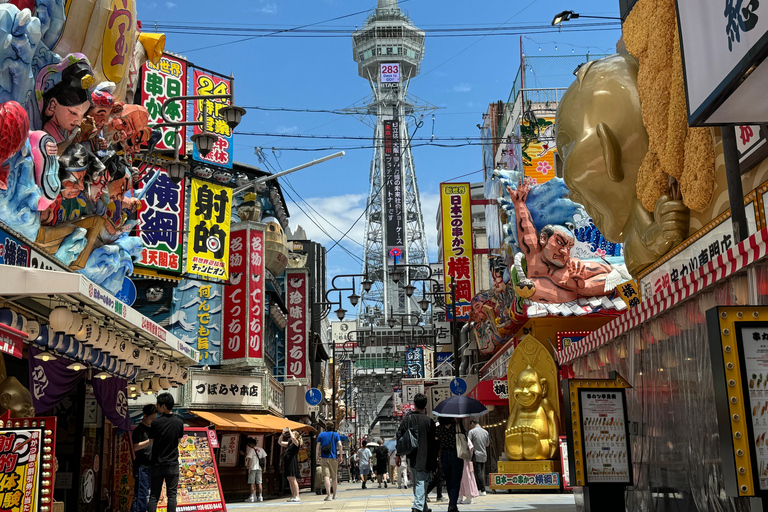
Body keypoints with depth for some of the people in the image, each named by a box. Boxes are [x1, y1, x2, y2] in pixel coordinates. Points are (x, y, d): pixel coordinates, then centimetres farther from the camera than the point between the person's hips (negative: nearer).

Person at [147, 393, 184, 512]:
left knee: (154, 496, 5)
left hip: (157, 464, -1)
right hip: (173, 464, 2)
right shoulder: (179, 422, -1)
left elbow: (150, 443, -3)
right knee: (171, 495, 5)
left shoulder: (156, 423, -10)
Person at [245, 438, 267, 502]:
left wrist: (249, 468, -13)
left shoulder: (251, 450, -7)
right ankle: (260, 497, 11)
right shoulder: (261, 449, 9)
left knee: (252, 483, -2)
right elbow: (264, 458, 9)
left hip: (252, 468, -5)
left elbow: (250, 459, -14)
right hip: (259, 468, 5)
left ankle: (252, 497, -4)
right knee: (259, 483, 10)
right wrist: (264, 467, 14)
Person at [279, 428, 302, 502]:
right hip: (287, 463, 8)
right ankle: (293, 497, 9)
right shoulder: (289, 443, 22)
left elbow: (293, 438, -23)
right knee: (290, 480, 7)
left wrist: (290, 431, -11)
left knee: (293, 479, -11)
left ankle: (297, 497, -12)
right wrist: (282, 434, 15)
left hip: (293, 462, -8)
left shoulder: (297, 443, -1)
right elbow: (280, 442, 27)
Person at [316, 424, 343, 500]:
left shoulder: (321, 434, 9)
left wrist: (318, 457, 7)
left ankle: (328, 495, -21)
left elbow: (318, 447, 3)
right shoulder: (336, 435, 5)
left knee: (327, 476, -8)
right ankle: (334, 495, 20)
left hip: (324, 458, 0)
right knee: (334, 477, 12)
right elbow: (340, 445, -8)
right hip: (333, 457, 0)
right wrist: (341, 456, -4)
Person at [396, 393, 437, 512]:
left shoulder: (407, 419, 1)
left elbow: (399, 436, 1)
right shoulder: (430, 421, -6)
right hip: (425, 458, -3)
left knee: (416, 482, 15)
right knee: (421, 482, -3)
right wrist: (434, 460, 6)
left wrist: (398, 454, 9)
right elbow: (434, 442, -3)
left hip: (411, 457, 3)